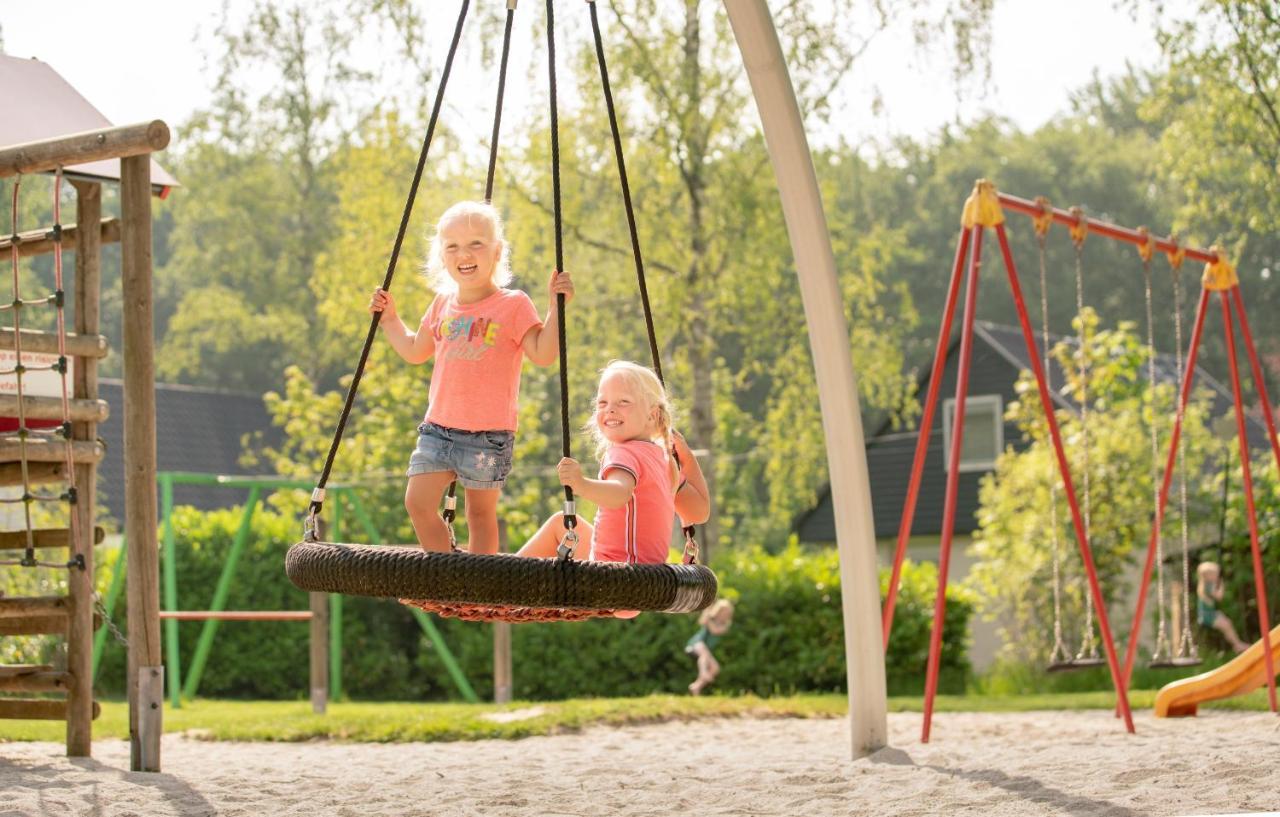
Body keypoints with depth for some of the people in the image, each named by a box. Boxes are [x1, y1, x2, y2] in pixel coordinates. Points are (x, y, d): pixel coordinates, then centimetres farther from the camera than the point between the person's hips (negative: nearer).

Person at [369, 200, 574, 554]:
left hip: (488, 434, -5)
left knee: (480, 512, 2)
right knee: (418, 501, -4)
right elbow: (415, 351, 27)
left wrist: (556, 306, -22)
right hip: (438, 428, 5)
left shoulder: (513, 305, -5)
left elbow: (543, 354, -14)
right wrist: (389, 319, 20)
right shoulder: (442, 306, 12)